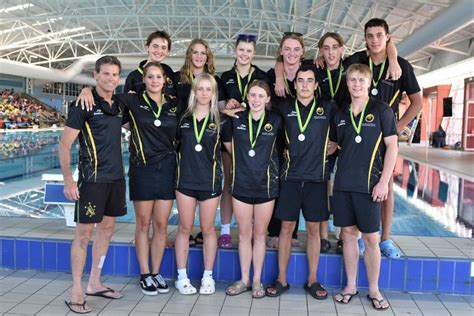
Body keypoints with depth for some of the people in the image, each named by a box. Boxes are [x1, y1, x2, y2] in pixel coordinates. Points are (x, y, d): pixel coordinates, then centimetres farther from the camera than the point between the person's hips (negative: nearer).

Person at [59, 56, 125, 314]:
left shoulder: (118, 106, 10)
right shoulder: (83, 105, -9)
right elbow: (64, 144, -11)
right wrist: (68, 179, -19)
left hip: (116, 177, 7)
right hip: (92, 178, -7)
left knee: (106, 229, 13)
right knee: (84, 232, -3)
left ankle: (94, 284, 26)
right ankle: (76, 292, 7)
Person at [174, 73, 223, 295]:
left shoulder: (219, 120, 0)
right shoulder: (183, 118, 3)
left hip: (210, 180, -1)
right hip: (185, 179, 1)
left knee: (208, 229, 8)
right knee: (184, 228, 7)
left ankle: (208, 277, 20)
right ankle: (182, 277, 18)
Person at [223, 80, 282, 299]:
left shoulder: (275, 121, -4)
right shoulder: (236, 120, -1)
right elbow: (227, 142, 15)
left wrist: (269, 160, 7)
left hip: (266, 184, -1)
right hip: (241, 184, 1)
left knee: (259, 234, 9)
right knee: (244, 234, 9)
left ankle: (257, 280, 22)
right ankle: (244, 279, 23)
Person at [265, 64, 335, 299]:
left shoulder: (327, 109, 3)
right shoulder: (284, 108, 4)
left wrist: (332, 148, 2)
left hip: (316, 177, 0)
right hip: (290, 176, 0)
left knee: (313, 229, 7)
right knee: (286, 227, 4)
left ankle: (312, 280, 19)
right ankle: (281, 280, 15)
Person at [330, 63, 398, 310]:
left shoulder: (381, 111, -2)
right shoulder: (340, 115, 10)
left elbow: (392, 147, -4)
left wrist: (384, 182, -10)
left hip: (369, 184, -3)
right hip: (343, 184, 4)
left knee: (371, 238, 2)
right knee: (349, 234, 9)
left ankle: (374, 289, 17)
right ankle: (351, 286, 22)